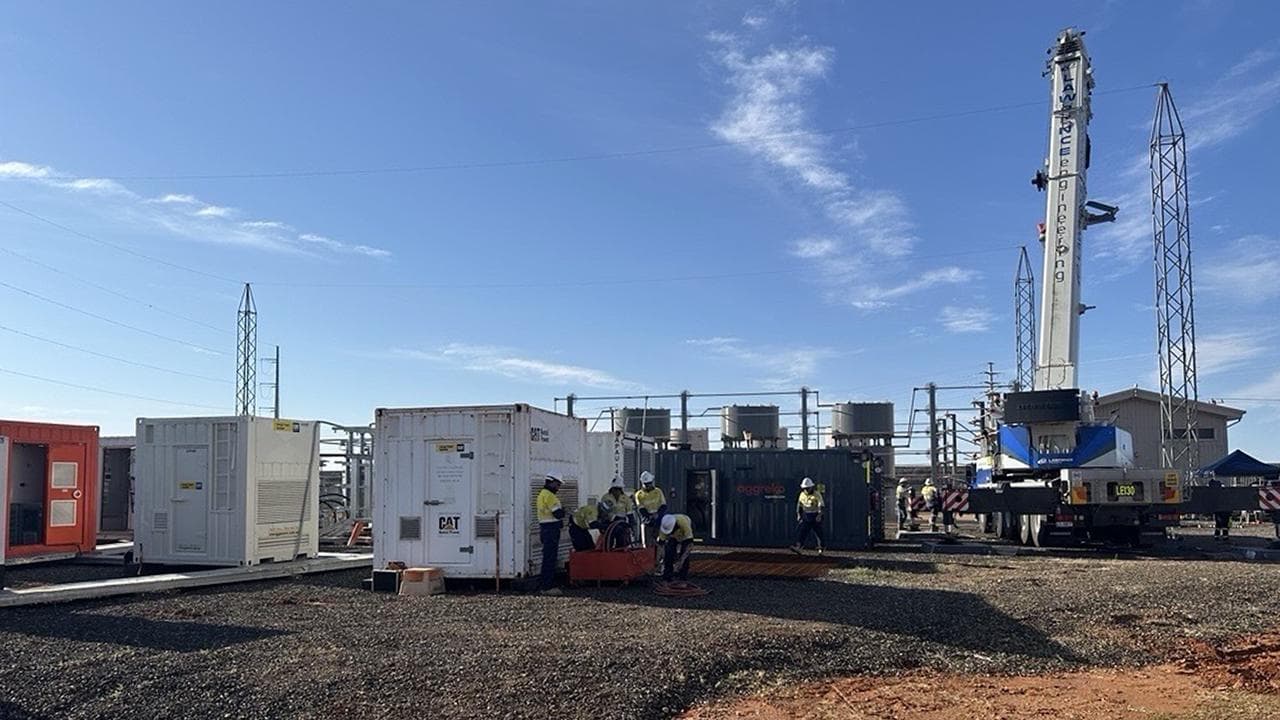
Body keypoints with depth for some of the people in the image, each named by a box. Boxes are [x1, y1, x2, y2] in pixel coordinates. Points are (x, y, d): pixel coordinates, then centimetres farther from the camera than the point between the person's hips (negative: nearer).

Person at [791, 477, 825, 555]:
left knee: (818, 533, 3)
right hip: (806, 516, 4)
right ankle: (798, 547, -15)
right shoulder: (802, 494, 7)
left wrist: (819, 514, -28)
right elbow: (799, 505, 18)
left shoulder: (817, 494, -10)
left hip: (816, 517, -4)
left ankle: (820, 549, 19)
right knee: (802, 532, -7)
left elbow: (821, 505, -18)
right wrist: (798, 514, 14)